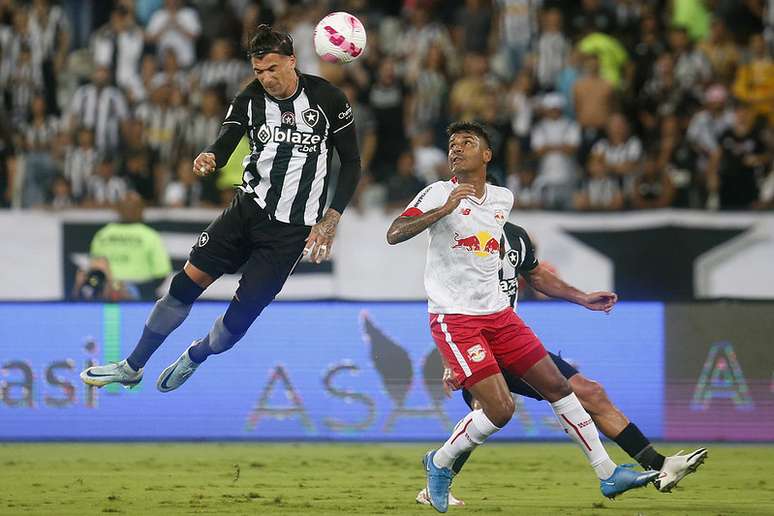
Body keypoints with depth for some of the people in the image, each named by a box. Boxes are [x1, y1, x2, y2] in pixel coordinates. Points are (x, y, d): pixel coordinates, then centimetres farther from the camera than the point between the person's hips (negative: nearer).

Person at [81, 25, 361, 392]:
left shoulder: (328, 99, -9)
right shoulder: (250, 99, -2)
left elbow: (352, 162, -1)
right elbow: (226, 142, -13)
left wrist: (330, 220, -7)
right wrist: (210, 158, -38)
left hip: (292, 228, -3)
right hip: (249, 207, 3)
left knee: (243, 311, -5)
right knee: (188, 280, -5)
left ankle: (196, 356, 27)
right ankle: (132, 367, 9)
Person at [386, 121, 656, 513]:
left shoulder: (503, 199, 11)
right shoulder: (440, 194, -8)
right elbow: (394, 235, -20)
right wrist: (443, 209, -29)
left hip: (497, 314, 6)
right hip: (454, 317, -6)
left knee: (557, 386, 5)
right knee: (500, 409, -16)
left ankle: (607, 474, 13)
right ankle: (439, 463, 7)